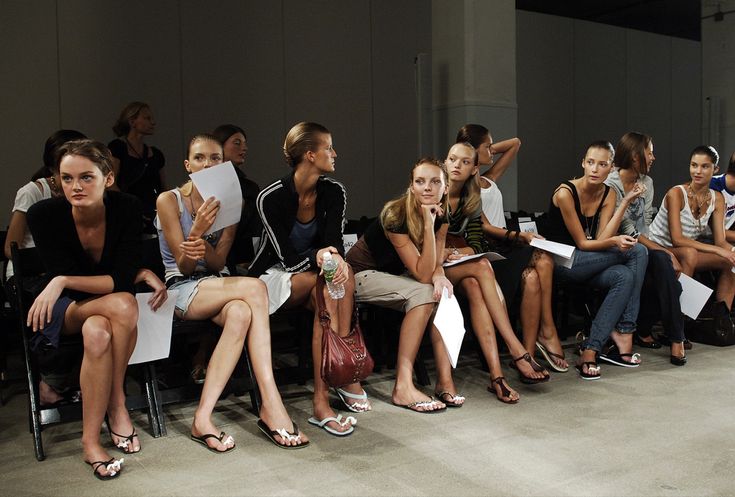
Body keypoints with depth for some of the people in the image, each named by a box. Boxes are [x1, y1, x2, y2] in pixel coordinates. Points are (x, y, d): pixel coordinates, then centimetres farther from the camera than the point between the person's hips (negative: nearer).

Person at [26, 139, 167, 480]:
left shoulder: (127, 208, -17)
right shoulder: (44, 215, -21)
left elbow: (122, 277, -18)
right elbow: (72, 277, -20)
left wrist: (63, 281, -26)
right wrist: (142, 273, -25)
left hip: (107, 302, 2)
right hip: (62, 310, -2)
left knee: (98, 333, -35)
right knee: (123, 305, -34)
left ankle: (91, 440, -16)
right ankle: (117, 404, -17)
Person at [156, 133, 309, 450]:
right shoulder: (169, 201, -3)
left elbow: (218, 263, 1)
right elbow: (184, 266, -7)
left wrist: (204, 248, -23)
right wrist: (198, 229, -25)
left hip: (218, 286, 4)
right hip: (183, 290, -4)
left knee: (240, 313, -35)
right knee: (255, 287, -32)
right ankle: (271, 405, -35)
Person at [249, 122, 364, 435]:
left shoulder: (333, 192, -3)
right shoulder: (271, 198, -18)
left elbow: (334, 242, -15)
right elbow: (288, 258, -21)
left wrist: (336, 258, -39)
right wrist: (317, 256, -42)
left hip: (315, 277, 4)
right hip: (273, 277, -4)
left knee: (343, 275, -30)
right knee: (327, 282, -33)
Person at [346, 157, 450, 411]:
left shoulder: (442, 214, -8)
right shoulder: (395, 215, -28)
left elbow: (434, 264, -5)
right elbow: (422, 274, -30)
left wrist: (439, 275, -29)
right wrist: (428, 223, -37)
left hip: (396, 275, 6)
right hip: (363, 273, -6)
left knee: (442, 293, -23)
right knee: (423, 294, -30)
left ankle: (445, 379, -22)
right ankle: (403, 387, -31)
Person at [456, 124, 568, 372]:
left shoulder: (489, 179, 23)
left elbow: (515, 143, 33)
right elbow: (484, 227, -10)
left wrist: (490, 151, 21)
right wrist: (518, 236, -18)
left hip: (504, 246, 7)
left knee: (536, 272, -25)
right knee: (543, 259, -27)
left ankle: (529, 353, -24)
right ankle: (547, 332, -20)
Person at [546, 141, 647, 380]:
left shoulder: (608, 195, 4)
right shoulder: (565, 193, -14)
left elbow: (600, 240, -9)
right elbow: (582, 243, -13)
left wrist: (625, 202, -12)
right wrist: (614, 242, -30)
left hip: (589, 265, 6)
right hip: (561, 263, -6)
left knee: (625, 276, -27)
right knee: (637, 251, -19)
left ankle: (591, 350, -21)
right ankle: (622, 335, -16)